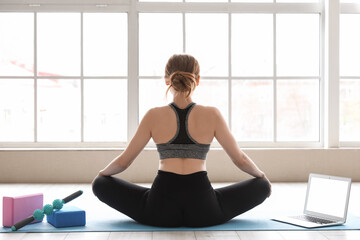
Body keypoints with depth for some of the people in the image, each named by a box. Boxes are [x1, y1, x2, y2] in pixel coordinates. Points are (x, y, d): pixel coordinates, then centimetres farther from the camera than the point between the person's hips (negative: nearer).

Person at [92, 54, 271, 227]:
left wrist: (101, 174, 29)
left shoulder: (154, 116, 0)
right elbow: (240, 159, 8)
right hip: (203, 212, 1)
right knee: (262, 186, 22)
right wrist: (261, 175, 29)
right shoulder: (212, 115, 0)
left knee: (101, 184, 19)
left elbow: (122, 162, 7)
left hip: (160, 211, 0)